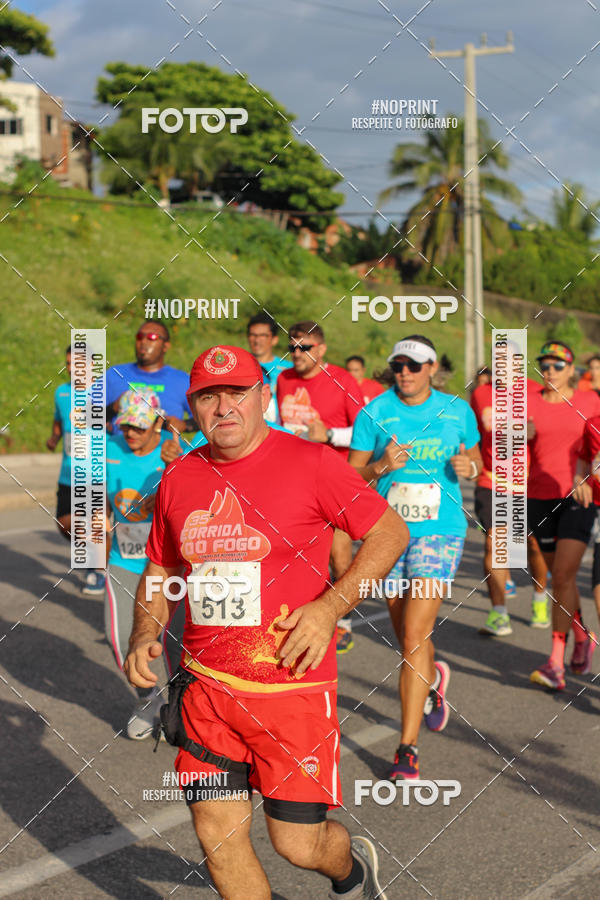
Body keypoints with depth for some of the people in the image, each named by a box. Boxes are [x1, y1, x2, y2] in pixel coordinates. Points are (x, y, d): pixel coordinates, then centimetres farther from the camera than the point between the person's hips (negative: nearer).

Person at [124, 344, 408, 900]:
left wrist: (330, 606, -14)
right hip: (206, 684, 4)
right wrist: (144, 635, 2)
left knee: (299, 844, 3)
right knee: (218, 836, 4)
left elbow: (390, 532, -3)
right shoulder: (179, 479, 6)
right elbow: (161, 571, 19)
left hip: (292, 683, -4)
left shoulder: (311, 462, -8)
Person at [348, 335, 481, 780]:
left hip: (439, 530, -2)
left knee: (415, 635, -14)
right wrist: (381, 466, -19)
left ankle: (408, 747, -9)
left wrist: (469, 467, -8)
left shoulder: (458, 411, 2)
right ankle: (433, 678, 51)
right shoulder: (374, 413, -1)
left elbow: (475, 460, 15)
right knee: (408, 637, 15)